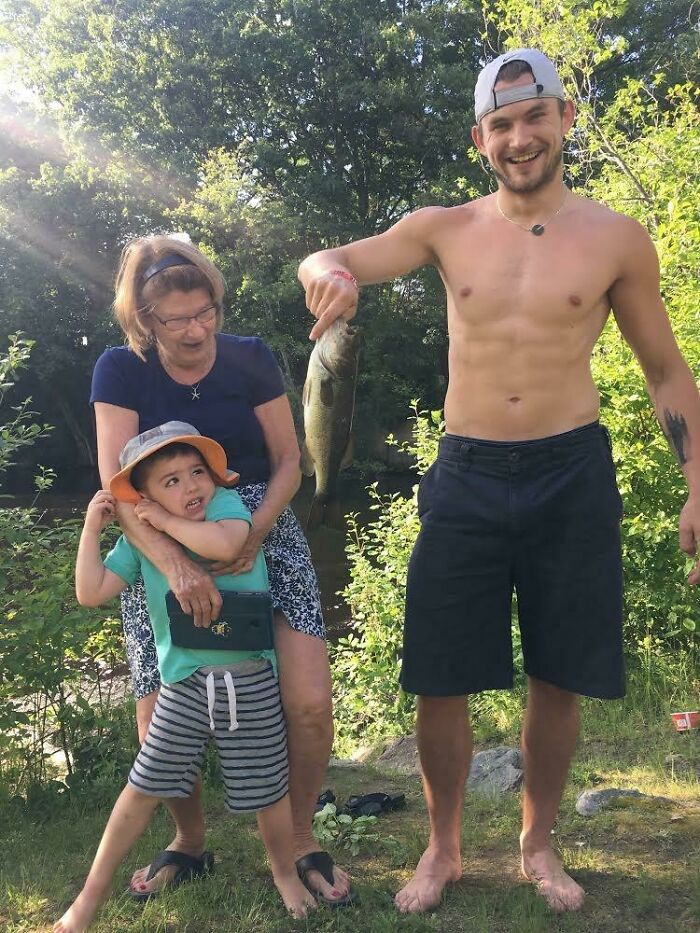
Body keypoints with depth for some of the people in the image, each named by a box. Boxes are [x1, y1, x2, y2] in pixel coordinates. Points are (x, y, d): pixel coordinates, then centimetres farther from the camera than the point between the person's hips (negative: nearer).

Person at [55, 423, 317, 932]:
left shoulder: (228, 503, -8)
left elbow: (225, 544, -29)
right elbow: (92, 592, -2)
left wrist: (165, 521, -17)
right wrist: (92, 529, -4)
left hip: (250, 680, -1)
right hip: (185, 685, 2)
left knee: (268, 789, 11)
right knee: (144, 788, 7)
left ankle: (286, 872, 38)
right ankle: (95, 889, 25)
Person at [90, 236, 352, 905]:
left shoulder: (250, 359, -4)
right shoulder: (120, 372, -7)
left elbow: (288, 460, -1)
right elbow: (117, 483, -16)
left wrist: (255, 531, -20)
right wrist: (175, 563, -32)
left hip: (264, 536, 1)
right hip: (162, 547, 0)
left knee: (309, 703, -13)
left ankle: (299, 839, 14)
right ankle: (189, 838, 27)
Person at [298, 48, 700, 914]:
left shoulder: (617, 239, 2)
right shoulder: (444, 230, 4)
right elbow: (322, 261, 3)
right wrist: (331, 272, -23)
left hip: (572, 477, 0)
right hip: (466, 479, 1)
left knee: (557, 679, 9)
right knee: (441, 681, 4)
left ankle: (538, 841, 33)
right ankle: (443, 849, 27)